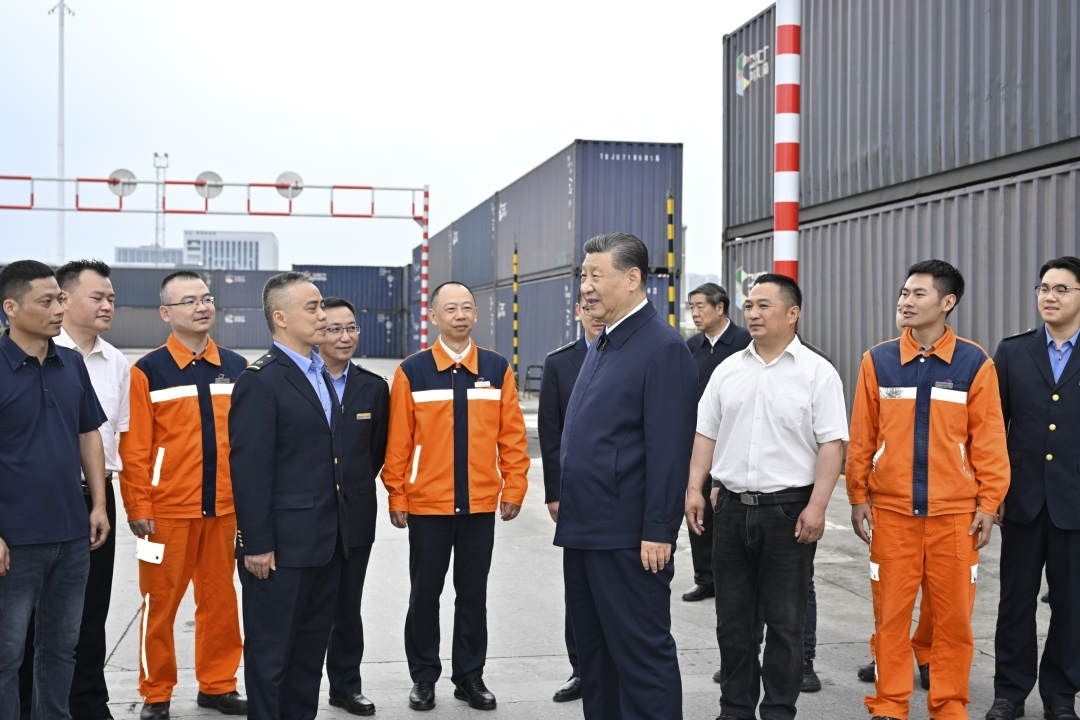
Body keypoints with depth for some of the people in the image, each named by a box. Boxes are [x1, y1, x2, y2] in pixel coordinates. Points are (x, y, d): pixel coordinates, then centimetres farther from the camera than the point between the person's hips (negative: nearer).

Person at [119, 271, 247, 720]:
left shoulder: (236, 369, 7)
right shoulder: (148, 371, -4)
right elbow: (134, 448, -6)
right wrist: (138, 508, -10)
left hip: (224, 508, 3)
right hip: (169, 510, -3)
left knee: (220, 600, 11)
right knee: (161, 603, 5)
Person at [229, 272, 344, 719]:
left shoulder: (320, 375, 13)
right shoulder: (261, 380, -13)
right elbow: (249, 469, -17)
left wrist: (339, 527, 11)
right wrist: (257, 545, -18)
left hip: (326, 542, 8)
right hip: (281, 546, -8)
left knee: (312, 647, 16)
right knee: (270, 649, 5)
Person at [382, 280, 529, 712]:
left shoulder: (497, 369, 2)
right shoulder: (412, 371, -4)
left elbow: (512, 434, 3)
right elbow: (398, 441, -3)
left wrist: (514, 488, 0)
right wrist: (396, 497, -4)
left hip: (480, 504, 2)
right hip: (427, 505, -1)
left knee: (473, 594, 11)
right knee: (425, 593, 9)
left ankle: (470, 675, 23)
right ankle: (424, 676, 21)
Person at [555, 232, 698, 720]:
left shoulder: (663, 348, -13)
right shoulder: (602, 346, 15)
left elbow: (669, 449, -18)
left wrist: (657, 532, -20)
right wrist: (566, 500, 15)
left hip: (628, 536, -9)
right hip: (584, 529, 9)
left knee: (642, 653, 0)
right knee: (593, 649, 17)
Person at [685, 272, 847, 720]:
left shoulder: (817, 372, -4)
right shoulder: (728, 371, 9)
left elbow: (831, 443, -9)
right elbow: (706, 434, 12)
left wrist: (816, 507, -16)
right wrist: (695, 487, 3)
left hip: (789, 510, -4)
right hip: (731, 507, 4)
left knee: (784, 621, 5)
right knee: (733, 619, 12)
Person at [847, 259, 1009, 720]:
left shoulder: (975, 363, -1)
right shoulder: (877, 361, 2)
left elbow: (989, 439, 1)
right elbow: (861, 437, 5)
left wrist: (989, 504, -2)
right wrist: (858, 498, 4)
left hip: (954, 513, 0)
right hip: (890, 510, 1)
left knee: (953, 615, 6)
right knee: (890, 614, 6)